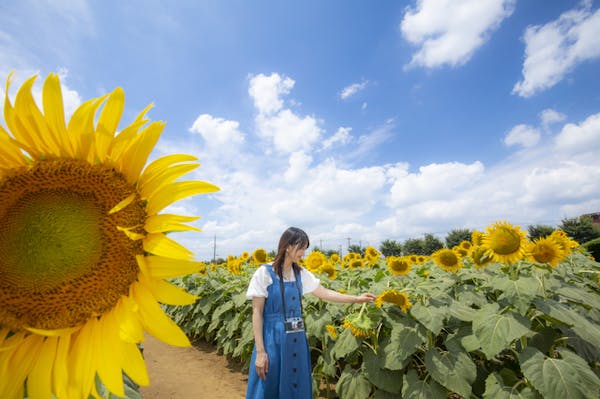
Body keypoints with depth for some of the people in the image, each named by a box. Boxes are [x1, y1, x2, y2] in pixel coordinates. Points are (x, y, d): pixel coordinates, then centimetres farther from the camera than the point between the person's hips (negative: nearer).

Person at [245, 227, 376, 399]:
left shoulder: (301, 274, 3)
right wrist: (260, 351, -14)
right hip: (272, 340, -5)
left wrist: (357, 298, 6)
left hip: (296, 341, 5)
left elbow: (324, 293, 8)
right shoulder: (264, 273, -13)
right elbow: (257, 313, -11)